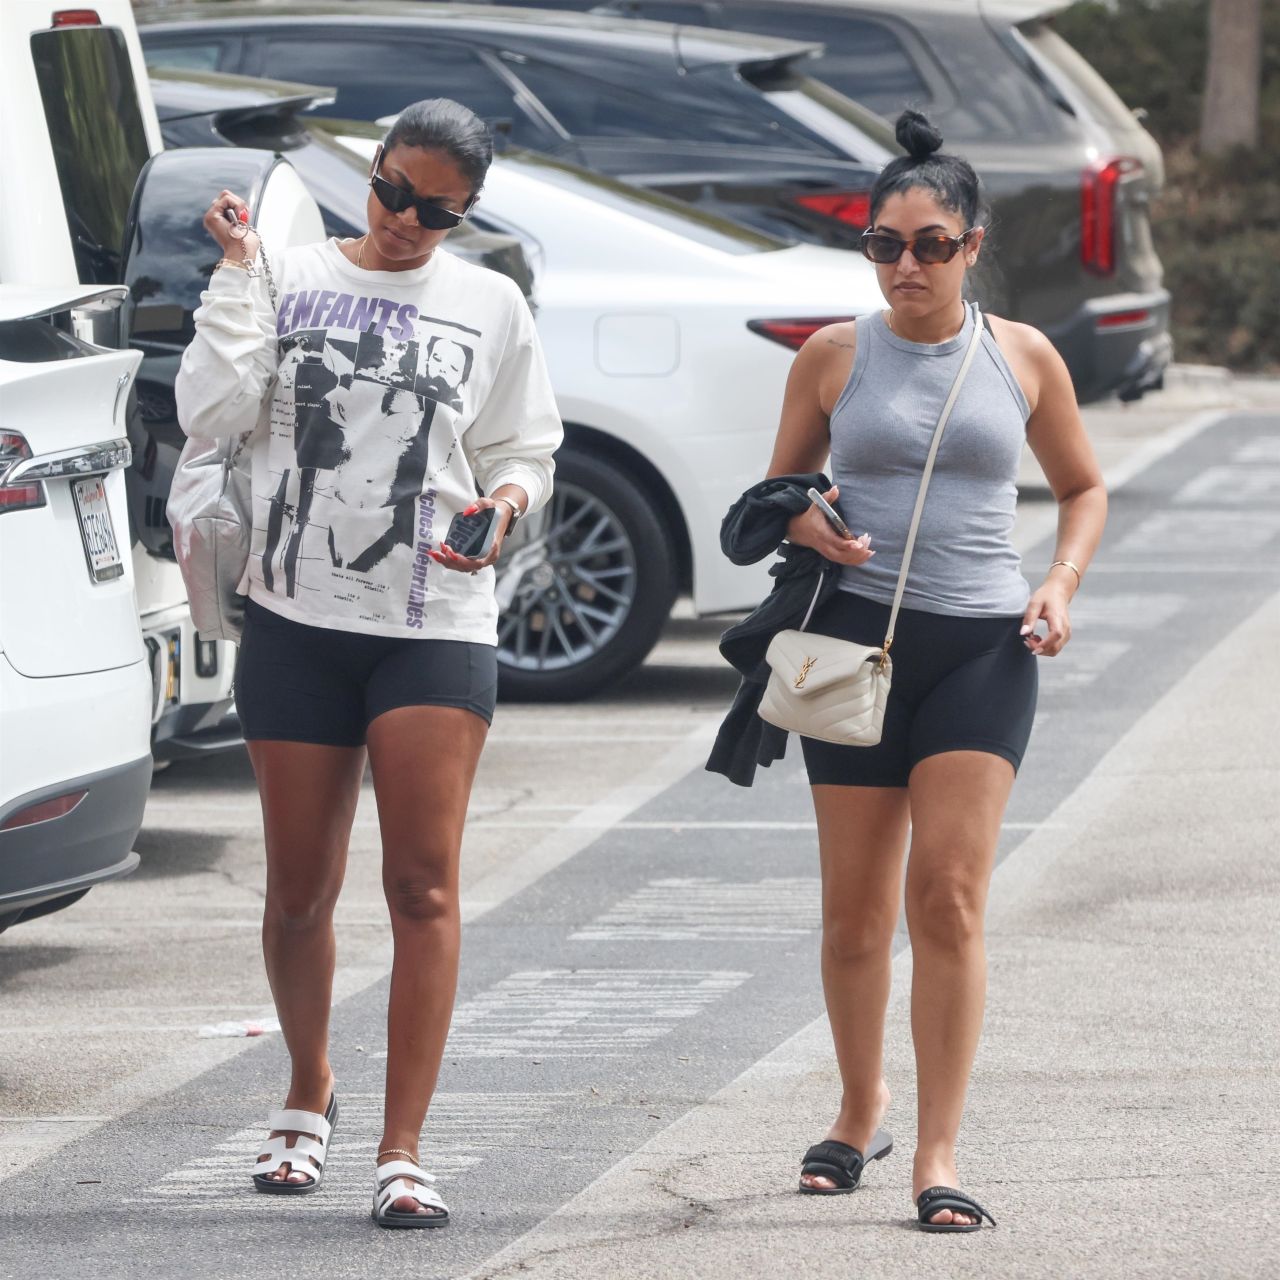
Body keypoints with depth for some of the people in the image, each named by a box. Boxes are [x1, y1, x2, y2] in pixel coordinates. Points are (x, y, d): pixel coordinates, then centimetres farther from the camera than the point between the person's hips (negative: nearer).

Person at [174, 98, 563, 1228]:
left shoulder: (490, 306, 8)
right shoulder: (289, 280, 5)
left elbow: (525, 449, 14)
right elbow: (212, 411, -5)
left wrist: (509, 498, -8)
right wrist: (238, 275, -7)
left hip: (439, 626, 0)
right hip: (297, 622, 1)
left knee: (425, 882, -11)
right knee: (300, 889, 8)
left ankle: (403, 1153, -12)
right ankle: (309, 1096, 33)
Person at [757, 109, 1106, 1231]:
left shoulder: (1023, 358, 5)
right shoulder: (833, 356, 4)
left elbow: (1084, 486, 17)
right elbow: (780, 489, 13)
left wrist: (1062, 583, 0)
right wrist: (809, 526, -10)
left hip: (984, 643, -1)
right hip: (859, 633, 1)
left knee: (950, 896, -12)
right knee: (856, 905, 6)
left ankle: (938, 1155, -10)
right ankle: (862, 1110, 29)